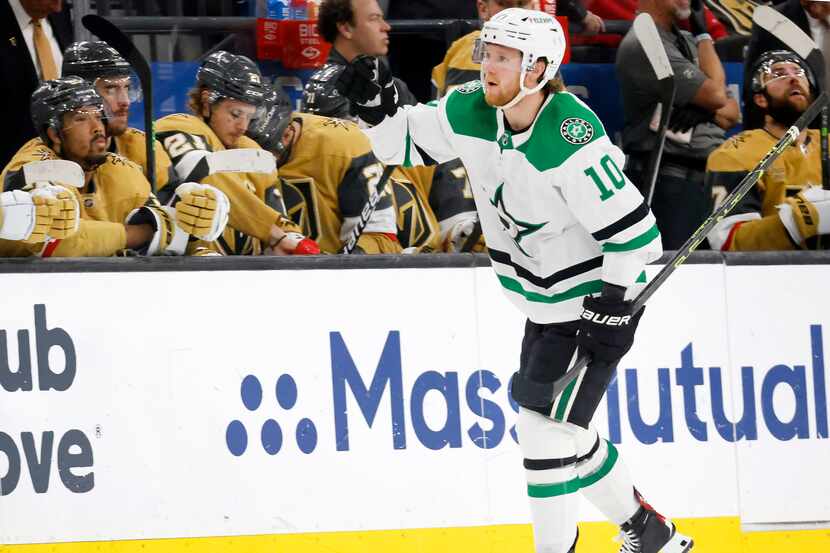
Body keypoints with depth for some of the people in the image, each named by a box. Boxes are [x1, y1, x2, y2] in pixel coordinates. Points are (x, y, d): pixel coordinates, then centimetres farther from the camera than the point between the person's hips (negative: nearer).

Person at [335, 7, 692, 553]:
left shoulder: (570, 141, -29)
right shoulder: (471, 111, -7)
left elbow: (633, 230, -26)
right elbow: (404, 141, 6)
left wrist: (612, 309, -25)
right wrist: (378, 106, -14)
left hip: (599, 294, -9)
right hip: (547, 301, 9)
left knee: (547, 423, -13)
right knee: (562, 427, 18)